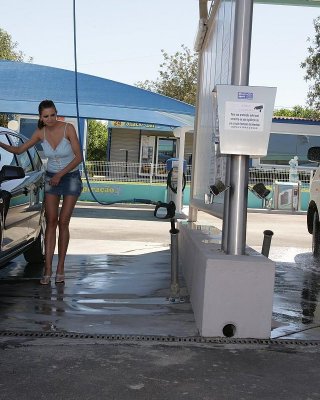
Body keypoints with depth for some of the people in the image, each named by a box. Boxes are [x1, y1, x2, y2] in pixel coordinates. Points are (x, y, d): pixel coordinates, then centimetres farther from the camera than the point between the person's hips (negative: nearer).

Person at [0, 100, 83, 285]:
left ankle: (61, 268, 4)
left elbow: (79, 157, -17)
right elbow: (19, 150, 1)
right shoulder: (41, 133, -7)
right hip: (51, 178, 3)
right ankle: (47, 269, -5)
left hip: (71, 178, -3)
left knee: (63, 223, -6)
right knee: (51, 222, -5)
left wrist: (60, 174, -22)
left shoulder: (68, 128, -18)